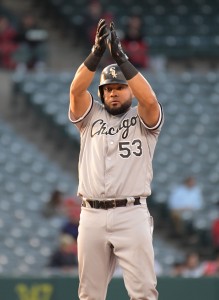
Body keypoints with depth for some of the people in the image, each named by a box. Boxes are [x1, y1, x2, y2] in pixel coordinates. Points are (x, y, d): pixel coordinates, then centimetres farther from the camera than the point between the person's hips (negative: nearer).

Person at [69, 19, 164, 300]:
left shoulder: (143, 119, 7)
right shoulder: (91, 116, 14)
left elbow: (149, 99, -16)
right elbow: (76, 90, -4)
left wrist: (120, 57, -19)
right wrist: (97, 52, -17)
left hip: (131, 214, -3)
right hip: (91, 216, 3)